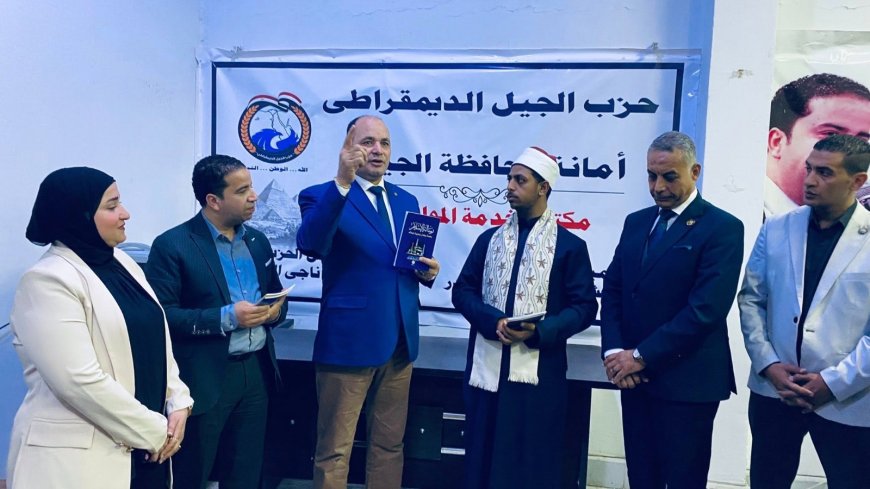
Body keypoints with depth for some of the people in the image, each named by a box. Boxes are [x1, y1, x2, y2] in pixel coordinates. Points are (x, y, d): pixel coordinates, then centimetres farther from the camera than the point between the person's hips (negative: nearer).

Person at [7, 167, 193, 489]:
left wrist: (178, 403, -3)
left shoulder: (121, 262, 8)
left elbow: (157, 340, 10)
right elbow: (81, 381, -22)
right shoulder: (47, 281, -15)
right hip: (80, 456, -7)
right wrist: (154, 431, -16)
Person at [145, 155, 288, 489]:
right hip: (206, 378, -5)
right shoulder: (172, 245, -11)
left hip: (256, 370, 5)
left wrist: (276, 309, -5)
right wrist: (226, 317, -23)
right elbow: (162, 315, -16)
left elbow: (275, 293, 18)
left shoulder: (257, 240, 9)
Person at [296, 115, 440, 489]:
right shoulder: (321, 196, -7)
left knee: (389, 445, 18)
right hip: (349, 341, -6)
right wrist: (342, 183, -36)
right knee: (334, 451, 7)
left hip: (400, 341, 6)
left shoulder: (406, 201, 12)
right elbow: (310, 245, -27)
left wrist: (427, 272, -2)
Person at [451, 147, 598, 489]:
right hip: (486, 366, 3)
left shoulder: (570, 246, 2)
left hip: (538, 371, -3)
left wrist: (540, 331, -18)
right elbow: (462, 291, 6)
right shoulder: (489, 239, 11)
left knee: (532, 461, 7)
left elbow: (584, 306, -2)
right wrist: (493, 321, -13)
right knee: (483, 456, 11)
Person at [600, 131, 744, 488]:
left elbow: (706, 308, -18)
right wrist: (613, 351, -7)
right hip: (633, 375, 6)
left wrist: (642, 356, -16)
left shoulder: (722, 227, -9)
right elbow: (612, 290, 8)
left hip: (686, 381, -5)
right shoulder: (636, 222, 11)